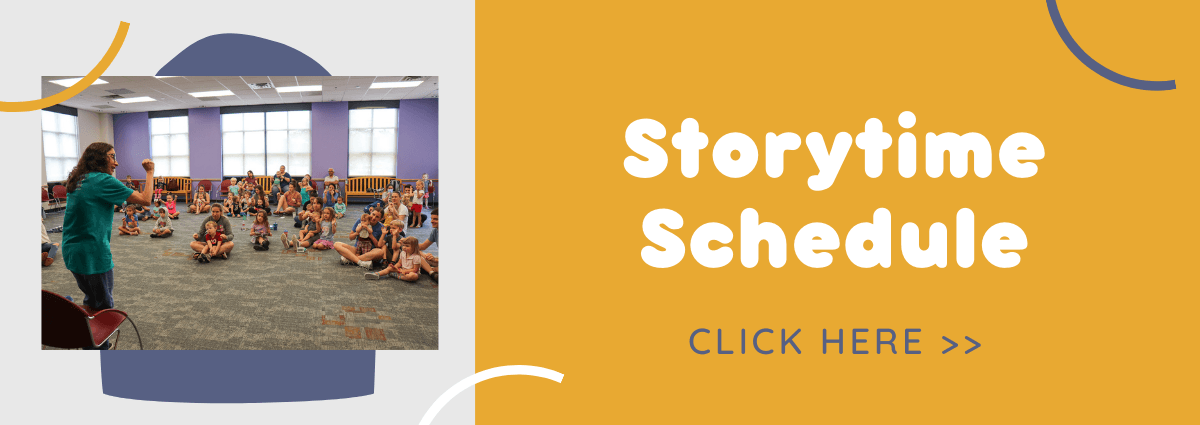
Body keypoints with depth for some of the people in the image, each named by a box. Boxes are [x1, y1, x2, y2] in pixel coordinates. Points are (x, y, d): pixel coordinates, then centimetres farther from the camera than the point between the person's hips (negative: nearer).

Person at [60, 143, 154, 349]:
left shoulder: (77, 181, 10)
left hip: (72, 252, 9)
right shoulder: (103, 180, -15)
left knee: (91, 300, 24)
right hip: (93, 254, -9)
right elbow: (145, 200, -16)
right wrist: (150, 173, -7)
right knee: (103, 307, 4)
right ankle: (100, 348, 9)